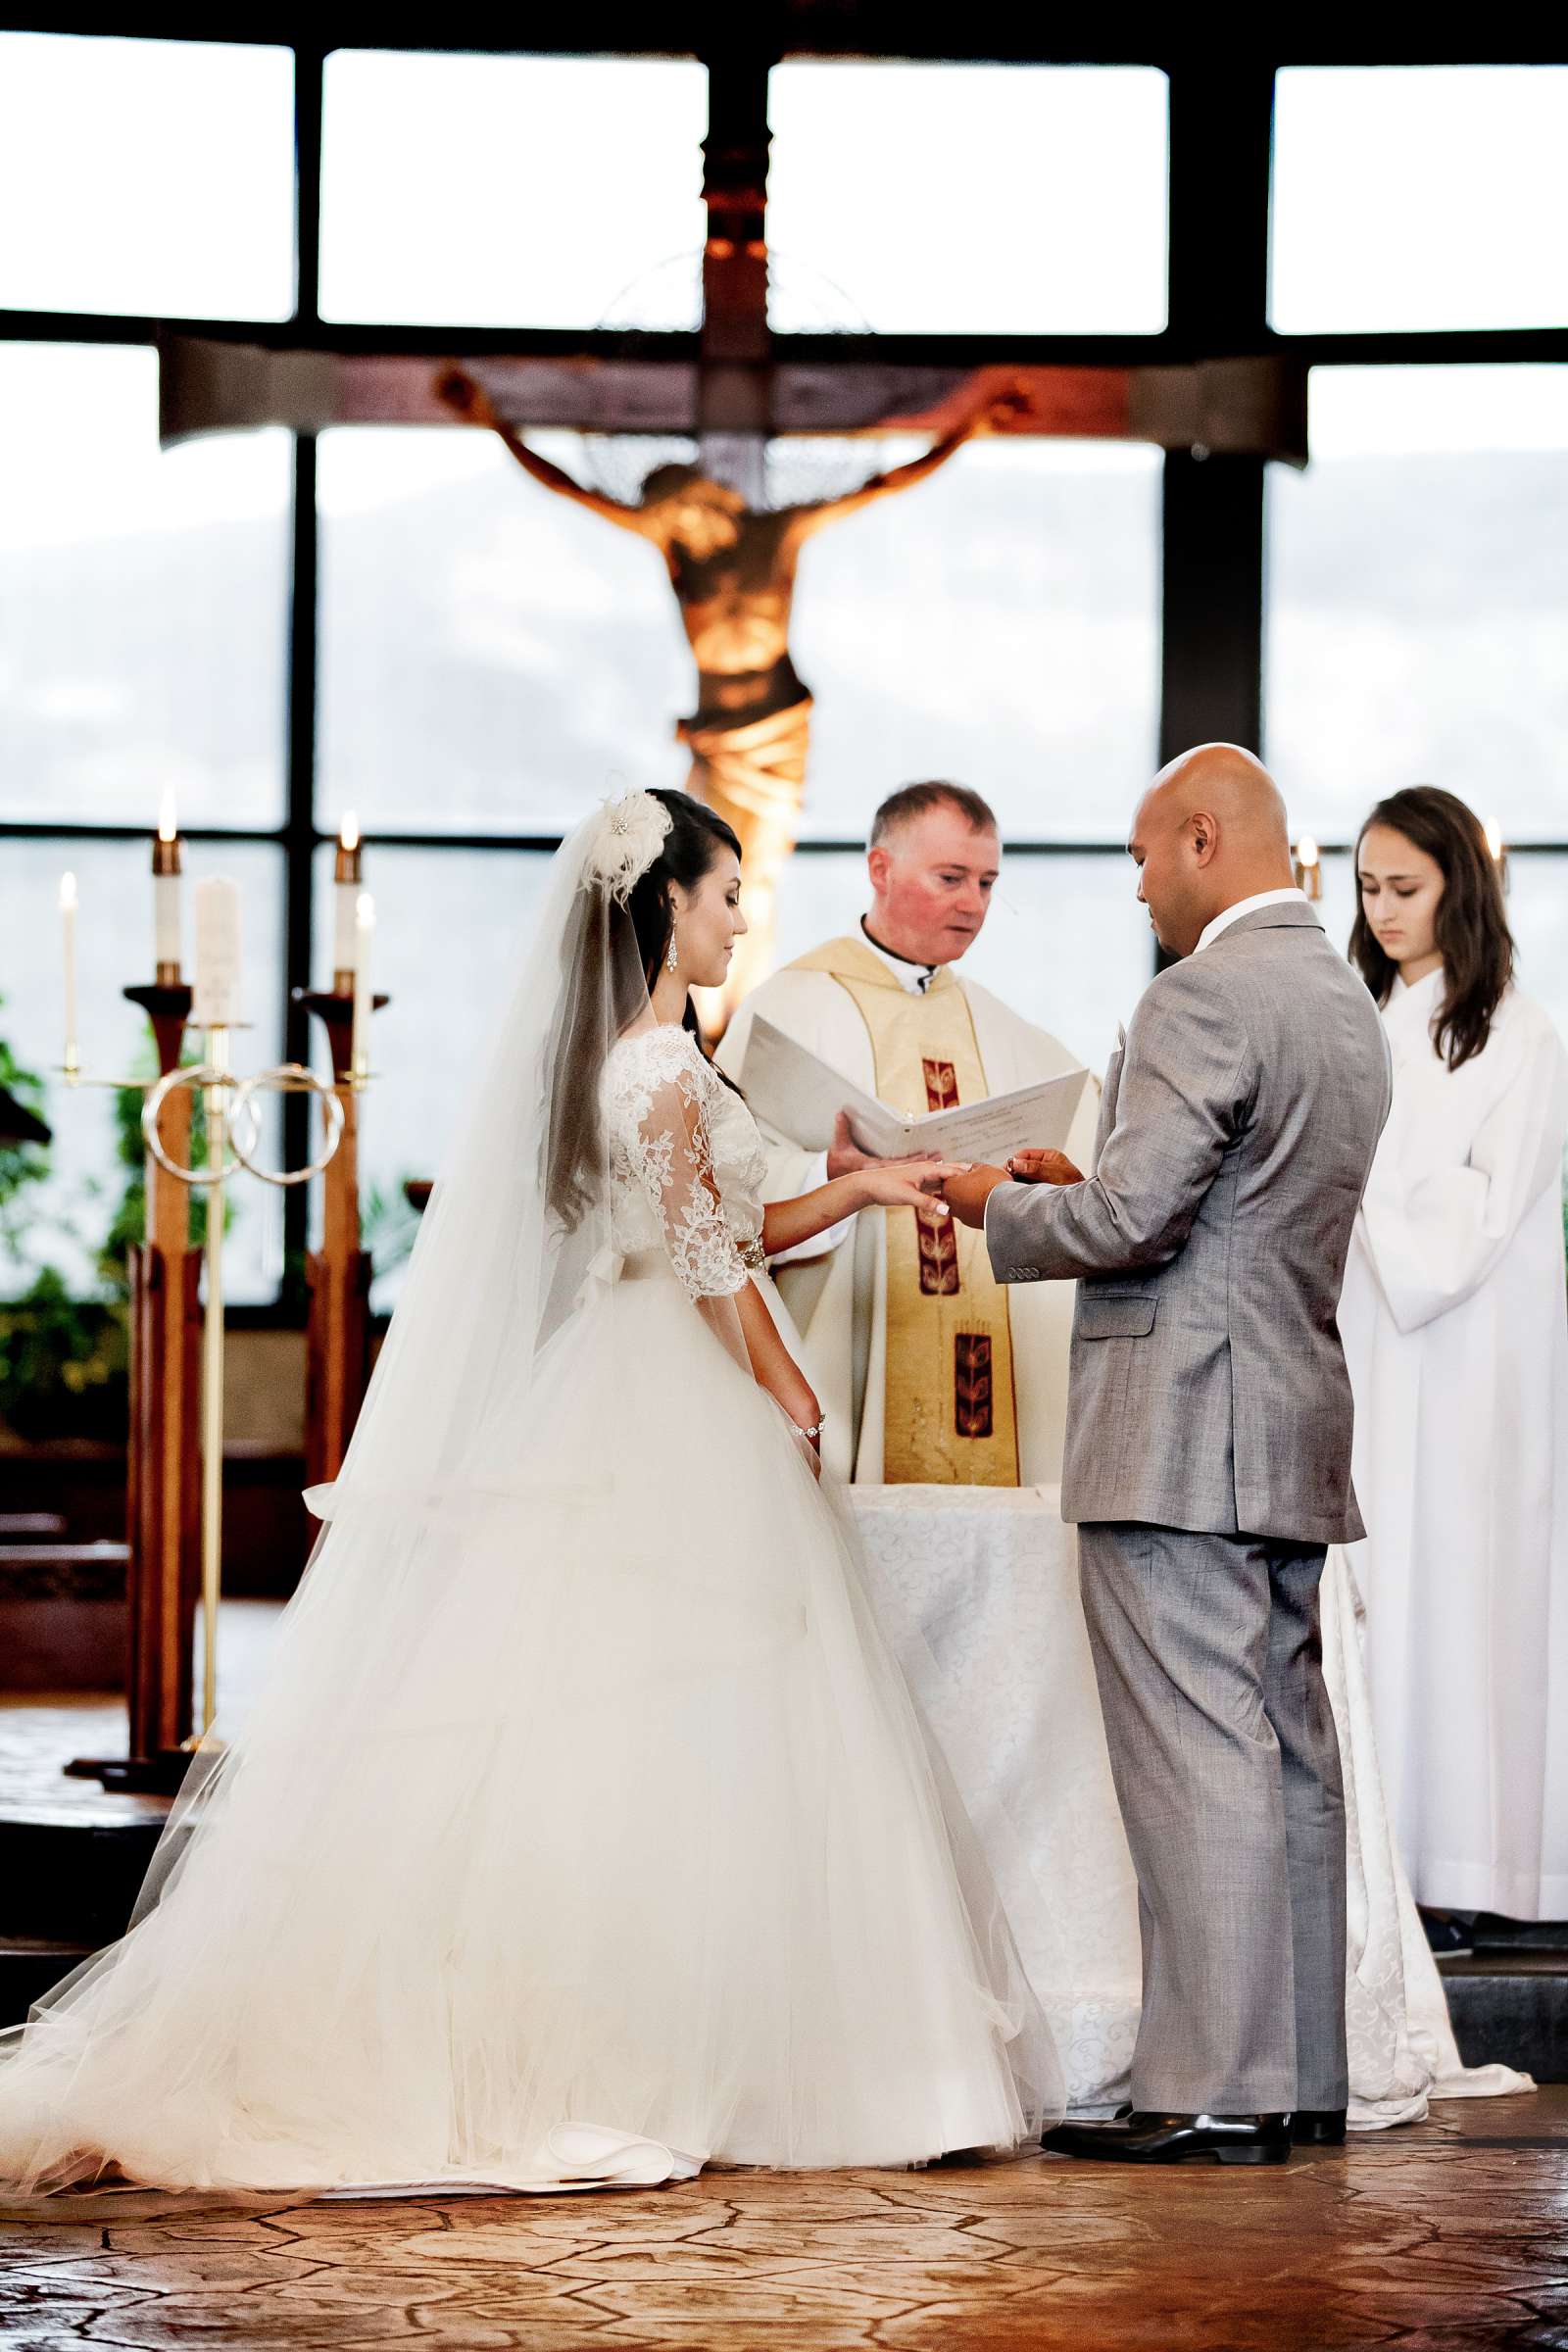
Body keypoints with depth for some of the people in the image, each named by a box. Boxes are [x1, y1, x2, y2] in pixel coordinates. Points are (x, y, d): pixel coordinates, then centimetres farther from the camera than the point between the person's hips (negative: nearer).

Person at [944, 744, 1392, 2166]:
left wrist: (1000, 1204, -2)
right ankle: (1306, 2075, 15)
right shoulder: (1346, 1001, 17)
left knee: (1197, 1762, -9)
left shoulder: (1205, 996, -14)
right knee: (1290, 1755, 11)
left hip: (1178, 1434, -10)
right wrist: (1088, 1182, 20)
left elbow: (1131, 1221, -19)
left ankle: (1217, 2091, -9)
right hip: (1301, 1425, 10)